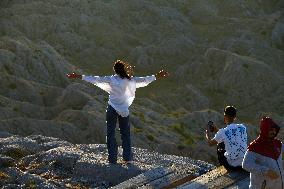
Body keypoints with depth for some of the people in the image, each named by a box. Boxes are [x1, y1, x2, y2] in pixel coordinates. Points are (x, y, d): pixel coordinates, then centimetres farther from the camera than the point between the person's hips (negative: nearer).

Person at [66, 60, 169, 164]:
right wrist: (156, 76, 22)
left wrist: (80, 76, -1)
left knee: (110, 133, 6)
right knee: (125, 133, 14)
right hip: (124, 110, 2)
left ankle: (112, 159, 2)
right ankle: (127, 158, 12)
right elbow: (143, 80, 7)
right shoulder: (130, 80, -4)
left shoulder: (111, 80, -10)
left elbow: (96, 79, -8)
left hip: (112, 109, -2)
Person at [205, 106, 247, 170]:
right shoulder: (242, 127, -2)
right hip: (245, 164, 3)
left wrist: (207, 135, 27)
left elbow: (210, 143, 6)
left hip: (231, 166, -3)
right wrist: (217, 131, 28)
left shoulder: (222, 132, -13)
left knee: (219, 146, 23)